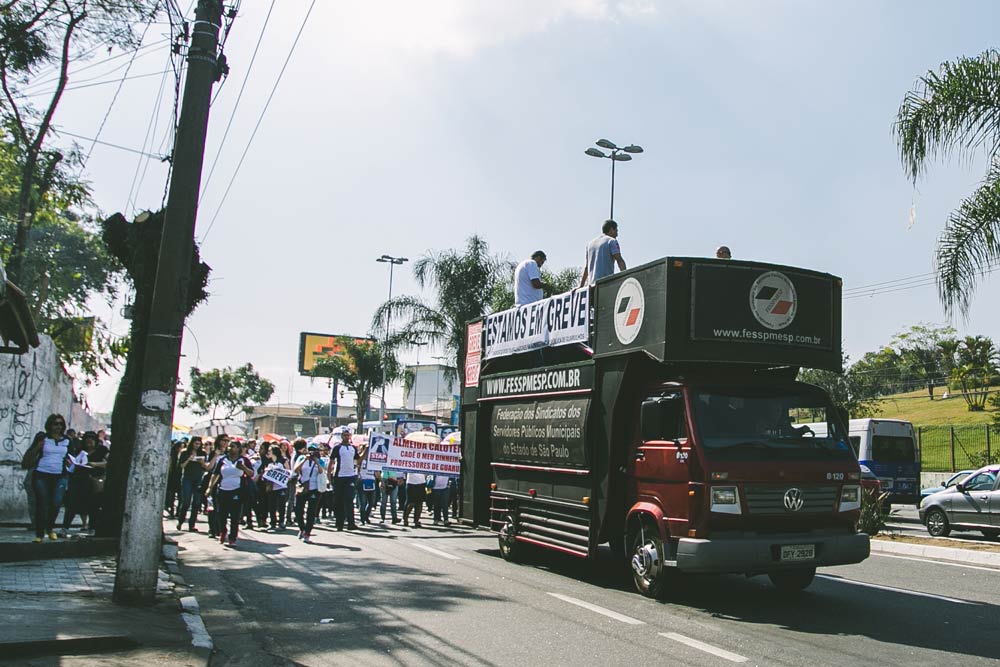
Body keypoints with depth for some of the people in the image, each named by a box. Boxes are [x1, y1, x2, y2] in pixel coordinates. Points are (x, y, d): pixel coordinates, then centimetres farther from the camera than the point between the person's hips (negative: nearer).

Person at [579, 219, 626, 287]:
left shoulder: (590, 243, 21)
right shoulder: (612, 241, 2)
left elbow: (586, 267, 20)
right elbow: (620, 261, -10)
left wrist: (581, 287, 20)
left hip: (591, 284, 6)